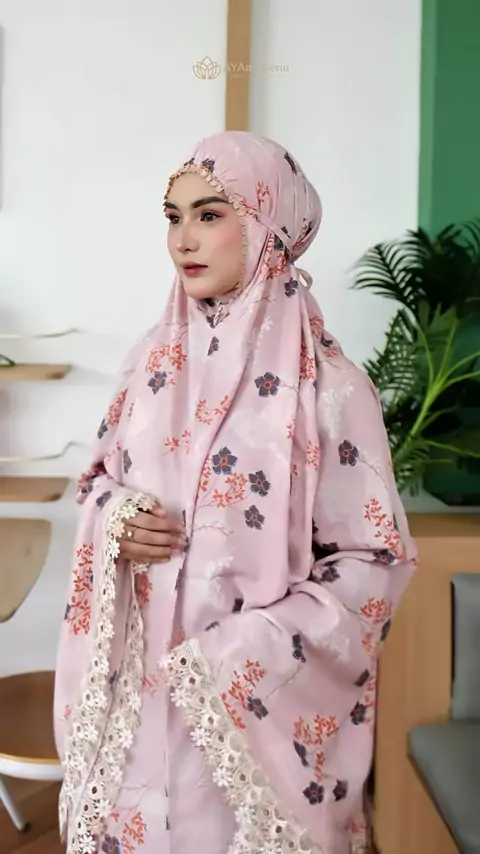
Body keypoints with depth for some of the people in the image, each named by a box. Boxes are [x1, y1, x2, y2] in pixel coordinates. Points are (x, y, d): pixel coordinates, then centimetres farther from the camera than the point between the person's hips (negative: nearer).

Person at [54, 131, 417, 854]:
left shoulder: (326, 386, -15)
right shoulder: (155, 356, 1)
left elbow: (373, 562, -12)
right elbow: (101, 477, 13)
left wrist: (238, 657, -19)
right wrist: (113, 520, -10)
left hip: (256, 699, -4)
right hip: (137, 680, 5)